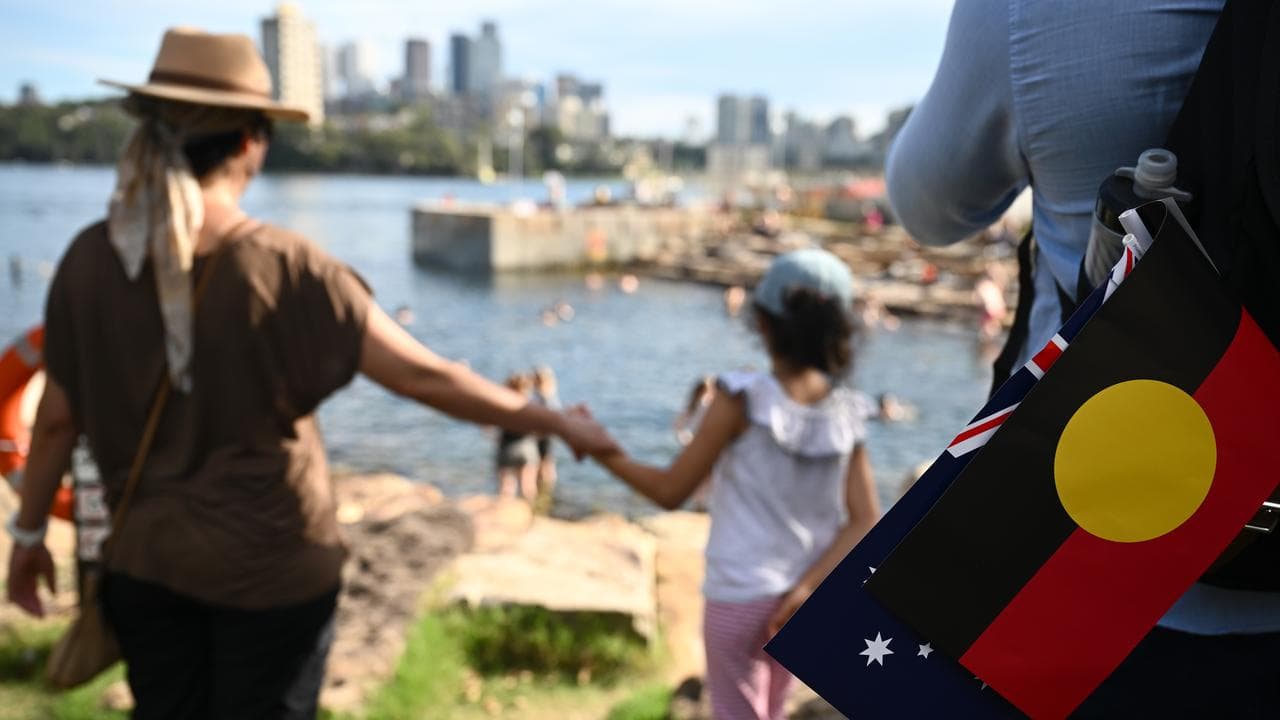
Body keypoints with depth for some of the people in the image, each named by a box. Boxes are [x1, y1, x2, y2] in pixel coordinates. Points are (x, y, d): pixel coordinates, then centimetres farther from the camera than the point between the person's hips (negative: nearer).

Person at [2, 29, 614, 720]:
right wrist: (558, 423, -8)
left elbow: (57, 418, 0)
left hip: (145, 557, 4)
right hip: (272, 564, -3)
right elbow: (425, 378, -18)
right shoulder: (285, 268, -19)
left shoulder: (90, 259, -8)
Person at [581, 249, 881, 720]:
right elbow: (866, 521, -10)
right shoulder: (846, 414, -4)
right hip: (799, 598, 5)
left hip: (740, 598, -5)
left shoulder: (743, 398, -17)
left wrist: (601, 451, -1)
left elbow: (671, 491, -11)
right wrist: (807, 587, -11)